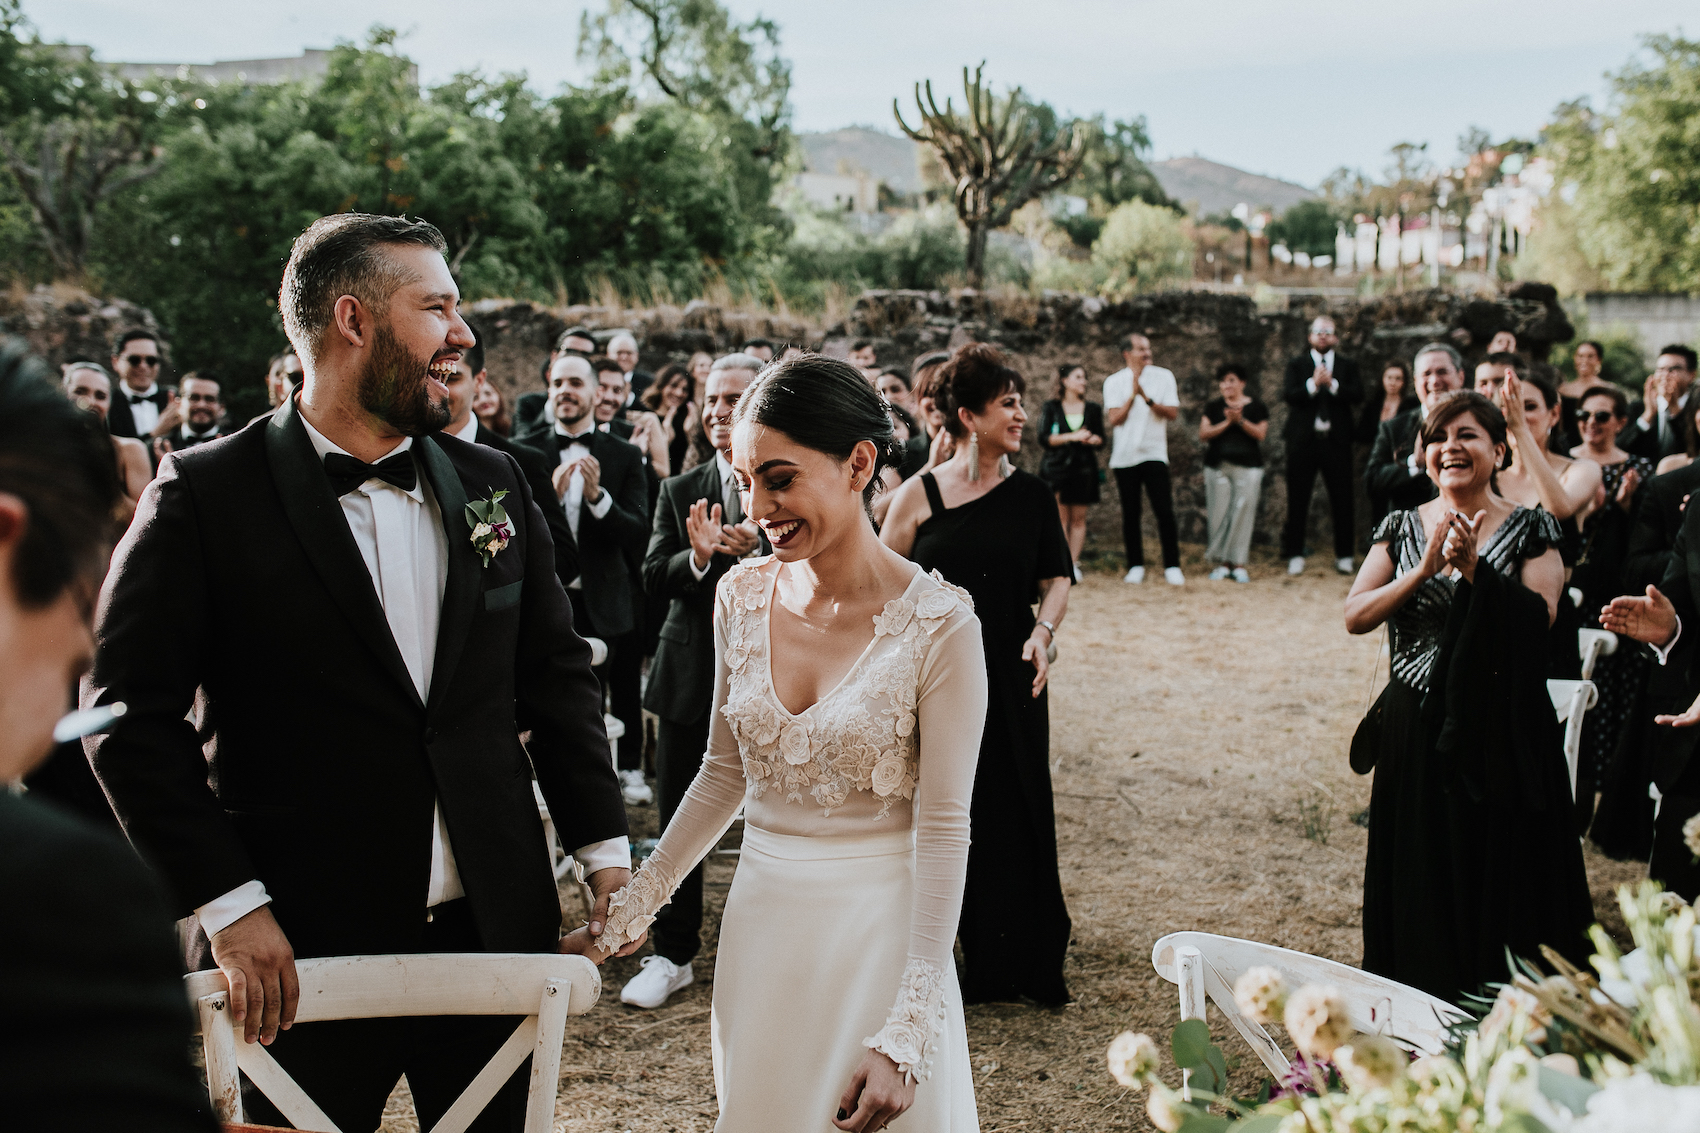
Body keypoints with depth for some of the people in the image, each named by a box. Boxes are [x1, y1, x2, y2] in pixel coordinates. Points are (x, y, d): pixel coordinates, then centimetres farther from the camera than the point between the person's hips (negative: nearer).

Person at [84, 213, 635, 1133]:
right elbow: (130, 713, -10)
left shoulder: (491, 485, 7)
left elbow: (555, 672, 12)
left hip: (494, 932, 4)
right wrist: (228, 903, -15)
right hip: (300, 954, -4)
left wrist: (607, 852, 6)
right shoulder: (205, 494, -8)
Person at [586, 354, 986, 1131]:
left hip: (879, 928, -4)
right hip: (761, 919, 5)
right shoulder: (741, 596, -1)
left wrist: (906, 1036, -18)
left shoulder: (938, 623, -16)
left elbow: (943, 829, -15)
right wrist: (636, 904, 8)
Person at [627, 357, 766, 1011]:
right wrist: (698, 557, -25)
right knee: (679, 823, 9)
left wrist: (757, 552, -28)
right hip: (691, 677, 2)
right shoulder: (680, 494, 5)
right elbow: (653, 579, -4)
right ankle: (673, 956, 23)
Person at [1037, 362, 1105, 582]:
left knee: (1078, 518, 0)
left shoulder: (1093, 409, 11)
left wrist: (1094, 440, -9)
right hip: (1056, 467, -2)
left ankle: (1074, 563, 4)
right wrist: (1072, 436, -16)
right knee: (1060, 516, -6)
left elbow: (1101, 440, 15)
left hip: (1083, 468, 2)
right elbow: (1044, 438, -6)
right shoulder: (1051, 408, 4)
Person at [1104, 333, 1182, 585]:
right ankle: (1135, 566, 13)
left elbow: (1173, 412, -4)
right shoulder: (1114, 382, 3)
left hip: (1154, 453, -1)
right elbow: (1114, 419, -6)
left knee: (1165, 512, -7)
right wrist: (1133, 394, -14)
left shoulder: (1163, 377, 3)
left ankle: (1172, 566, -1)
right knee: (1130, 514, 5)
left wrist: (1147, 398, -16)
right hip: (1124, 456, 1)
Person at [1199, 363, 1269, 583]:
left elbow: (1261, 433, -2)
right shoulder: (1213, 407, 12)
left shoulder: (1255, 407, 9)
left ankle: (1239, 564, -2)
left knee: (1243, 513, -7)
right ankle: (1222, 562, 2)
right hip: (1217, 467, 1)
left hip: (1248, 467, -1)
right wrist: (1227, 422, -9)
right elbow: (1203, 434, 0)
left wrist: (1241, 420, -14)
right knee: (1219, 514, -4)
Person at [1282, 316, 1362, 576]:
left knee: (1342, 499, 2)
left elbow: (1358, 395, -4)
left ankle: (1344, 556, 10)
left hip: (1336, 440, 1)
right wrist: (1313, 384, -21)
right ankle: (1295, 555, 9)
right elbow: (1287, 394, -7)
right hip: (1303, 440, -1)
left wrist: (1332, 384, -18)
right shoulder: (1297, 365, 9)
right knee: (1298, 498, 2)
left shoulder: (1348, 366, 12)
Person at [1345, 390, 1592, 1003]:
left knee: (1497, 876, 3)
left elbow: (1539, 618, -16)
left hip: (1499, 730, -3)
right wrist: (1426, 568, -16)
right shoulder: (1401, 528, 6)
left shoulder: (1530, 529, -1)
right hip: (1415, 729, 3)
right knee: (1417, 877, 10)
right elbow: (1355, 616, -6)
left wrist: (1474, 568, -24)